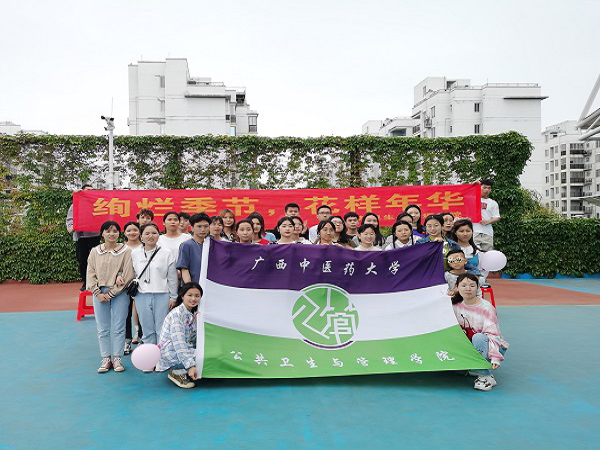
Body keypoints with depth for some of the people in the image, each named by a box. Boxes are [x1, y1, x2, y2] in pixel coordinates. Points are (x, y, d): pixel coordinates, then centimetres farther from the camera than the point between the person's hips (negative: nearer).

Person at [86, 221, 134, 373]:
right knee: (102, 328, 6)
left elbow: (128, 276, -7)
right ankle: (106, 359, 15)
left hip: (119, 293, -2)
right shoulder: (95, 252, 6)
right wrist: (98, 293, -6)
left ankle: (117, 358, 11)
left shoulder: (126, 251, -4)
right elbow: (90, 274, 6)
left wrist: (111, 293, -9)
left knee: (118, 328, 2)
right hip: (100, 293, 3)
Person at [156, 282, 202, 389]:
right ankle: (176, 372, -7)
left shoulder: (192, 315, 10)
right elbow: (178, 343, -24)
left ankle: (180, 372, 2)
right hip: (169, 352, -9)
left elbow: (193, 340, 3)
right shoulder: (177, 313, -16)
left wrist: (197, 322, -8)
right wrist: (190, 366, -30)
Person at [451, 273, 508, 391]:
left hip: (492, 346, -5)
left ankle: (486, 376, -25)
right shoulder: (456, 305, -3)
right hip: (470, 346, 6)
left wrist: (495, 357, -35)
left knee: (478, 338, -36)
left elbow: (492, 334, -24)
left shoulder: (486, 308, -18)